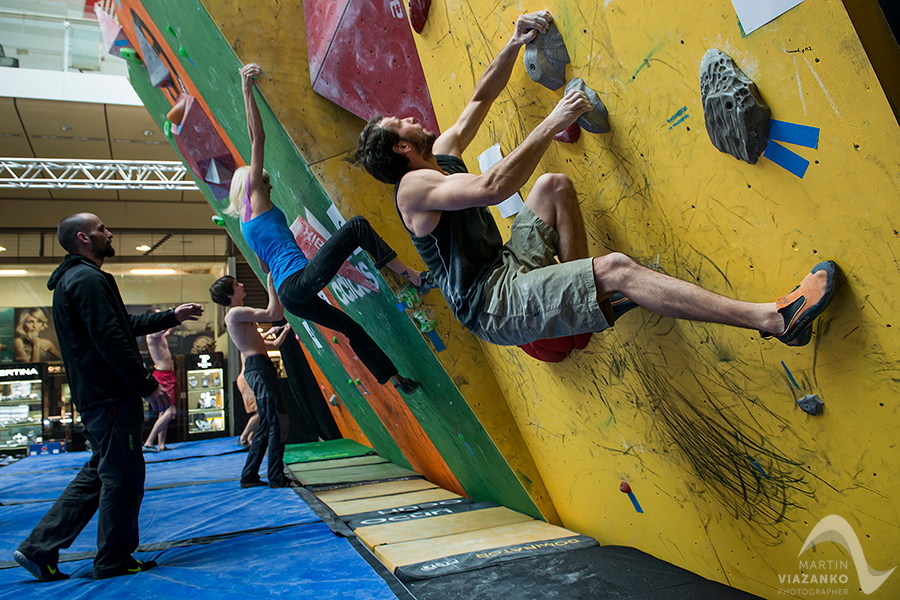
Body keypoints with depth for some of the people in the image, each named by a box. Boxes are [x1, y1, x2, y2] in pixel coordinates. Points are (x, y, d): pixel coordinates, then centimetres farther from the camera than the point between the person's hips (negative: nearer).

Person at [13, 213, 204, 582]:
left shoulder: (73, 279, 20)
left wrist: (173, 316, 30)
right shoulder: (89, 279, -15)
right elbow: (111, 340, -23)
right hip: (110, 397, -11)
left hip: (94, 396, 11)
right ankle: (114, 562, 11)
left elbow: (128, 324, 26)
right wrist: (147, 385, -19)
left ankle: (40, 549, 19)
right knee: (123, 475, 0)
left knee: (98, 473, 17)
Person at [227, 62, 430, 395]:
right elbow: (258, 138, -4)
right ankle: (416, 279, -17)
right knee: (357, 226, -10)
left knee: (351, 328, 18)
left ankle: (395, 378, 26)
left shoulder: (246, 223, 25)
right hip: (302, 281, -9)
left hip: (289, 294, 9)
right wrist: (247, 90, -4)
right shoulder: (256, 199, 2)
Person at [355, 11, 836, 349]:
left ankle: (579, 300, 5)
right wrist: (553, 122, -21)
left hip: (507, 268, 10)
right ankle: (776, 318, -28)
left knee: (554, 185, 12)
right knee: (615, 269, -25)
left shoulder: (441, 155, 14)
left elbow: (479, 100, 24)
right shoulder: (414, 185, -13)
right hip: (493, 306, -10)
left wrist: (514, 45, 10)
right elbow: (492, 187, -28)